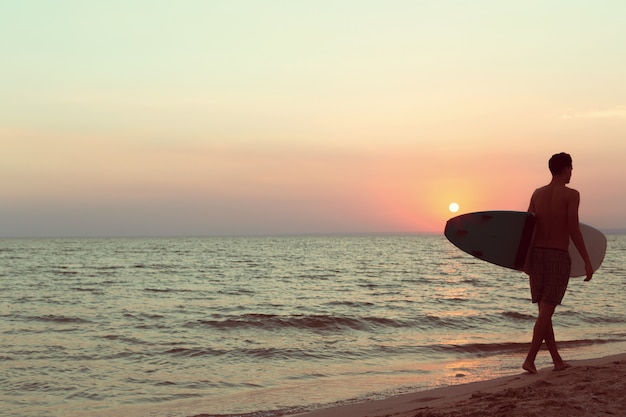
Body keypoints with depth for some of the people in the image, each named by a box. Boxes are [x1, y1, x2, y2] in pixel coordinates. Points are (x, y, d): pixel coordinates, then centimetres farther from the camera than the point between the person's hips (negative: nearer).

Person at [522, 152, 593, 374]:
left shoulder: (537, 194, 7)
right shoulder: (571, 194, -7)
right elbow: (574, 230, -13)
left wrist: (526, 258, 13)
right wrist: (587, 261, -7)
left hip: (536, 254, 5)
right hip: (559, 256, -5)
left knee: (544, 310, 11)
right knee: (546, 311, -2)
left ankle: (557, 360, 19)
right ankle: (530, 359, -6)